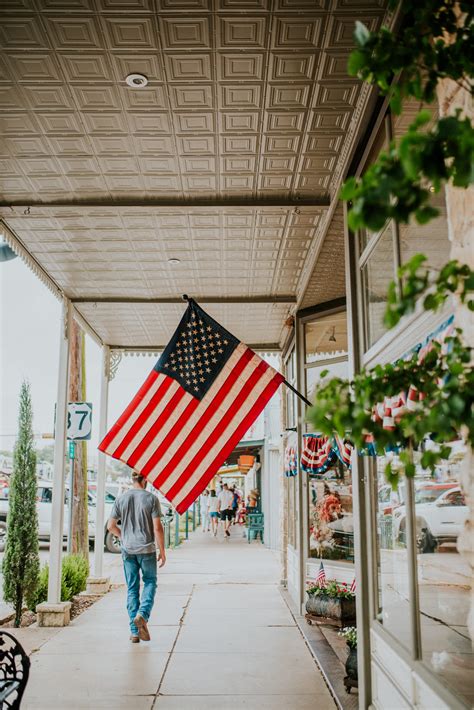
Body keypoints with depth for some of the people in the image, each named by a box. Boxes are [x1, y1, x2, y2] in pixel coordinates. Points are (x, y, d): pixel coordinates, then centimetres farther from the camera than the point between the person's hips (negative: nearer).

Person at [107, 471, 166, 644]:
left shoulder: (120, 499, 2)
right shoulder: (151, 498, -7)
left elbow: (110, 526, 5)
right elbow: (157, 527, -10)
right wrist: (162, 550, -2)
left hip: (128, 550, 3)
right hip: (147, 549, -3)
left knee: (132, 588, 10)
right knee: (150, 582, 15)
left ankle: (134, 632, 10)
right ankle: (143, 614, -9)